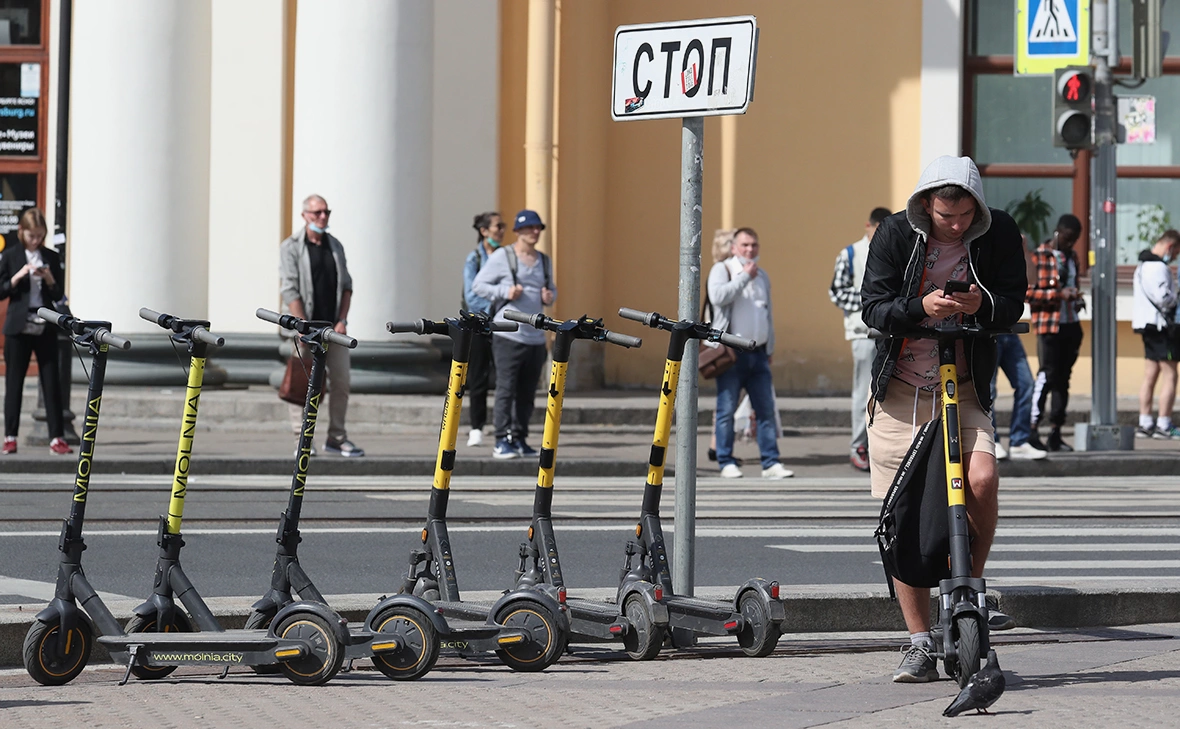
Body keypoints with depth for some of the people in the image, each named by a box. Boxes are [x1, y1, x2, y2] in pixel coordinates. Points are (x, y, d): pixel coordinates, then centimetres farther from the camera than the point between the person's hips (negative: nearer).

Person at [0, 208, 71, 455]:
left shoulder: (52, 258, 7)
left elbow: (59, 295, 8)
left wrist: (50, 280, -10)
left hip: (46, 327, 1)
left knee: (51, 381, -2)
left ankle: (56, 438, -3)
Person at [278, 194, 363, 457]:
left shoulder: (335, 246, 13)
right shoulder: (292, 247, -4)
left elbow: (346, 285, 13)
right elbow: (289, 290, -10)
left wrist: (342, 321, -1)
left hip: (334, 327, 5)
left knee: (342, 380, 4)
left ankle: (337, 438, 14)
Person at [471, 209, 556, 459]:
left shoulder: (544, 261, 16)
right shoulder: (502, 256, -2)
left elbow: (551, 289, 29)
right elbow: (478, 284, -1)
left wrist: (550, 297, 5)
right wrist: (505, 292, -15)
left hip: (536, 337, 6)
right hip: (508, 335, -6)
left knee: (527, 393, 8)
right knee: (506, 389, -10)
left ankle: (520, 439, 15)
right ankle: (502, 441, -9)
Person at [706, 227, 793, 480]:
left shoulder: (762, 275, 19)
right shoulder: (722, 269, 0)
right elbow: (717, 296, -20)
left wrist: (770, 349, 23)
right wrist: (744, 277, -14)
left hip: (758, 353, 5)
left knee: (766, 409, 1)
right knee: (726, 410, -3)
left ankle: (771, 463, 3)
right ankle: (726, 463, 2)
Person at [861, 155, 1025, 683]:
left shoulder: (998, 233, -4)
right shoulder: (896, 234, -6)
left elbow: (1013, 303, 0)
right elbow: (872, 307, -8)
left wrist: (983, 304, -23)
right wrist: (920, 307, -27)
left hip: (964, 388, 0)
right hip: (900, 391, 0)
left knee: (981, 478, -26)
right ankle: (920, 644, 8)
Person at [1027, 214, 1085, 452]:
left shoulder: (1072, 257, 17)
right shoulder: (1038, 257, -6)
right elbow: (1028, 292, -12)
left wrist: (1077, 299, 8)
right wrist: (1059, 294, -20)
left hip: (1071, 325, 7)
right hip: (1049, 325, -7)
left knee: (1063, 378, 6)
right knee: (1047, 374, -12)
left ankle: (1055, 433, 9)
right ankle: (1032, 429, -8)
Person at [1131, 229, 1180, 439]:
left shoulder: (1143, 264, 16)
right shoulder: (1158, 267, -18)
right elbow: (1163, 298, -24)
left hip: (1148, 326, 10)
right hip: (1160, 326, -10)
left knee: (1150, 376, 12)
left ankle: (1145, 424, 13)